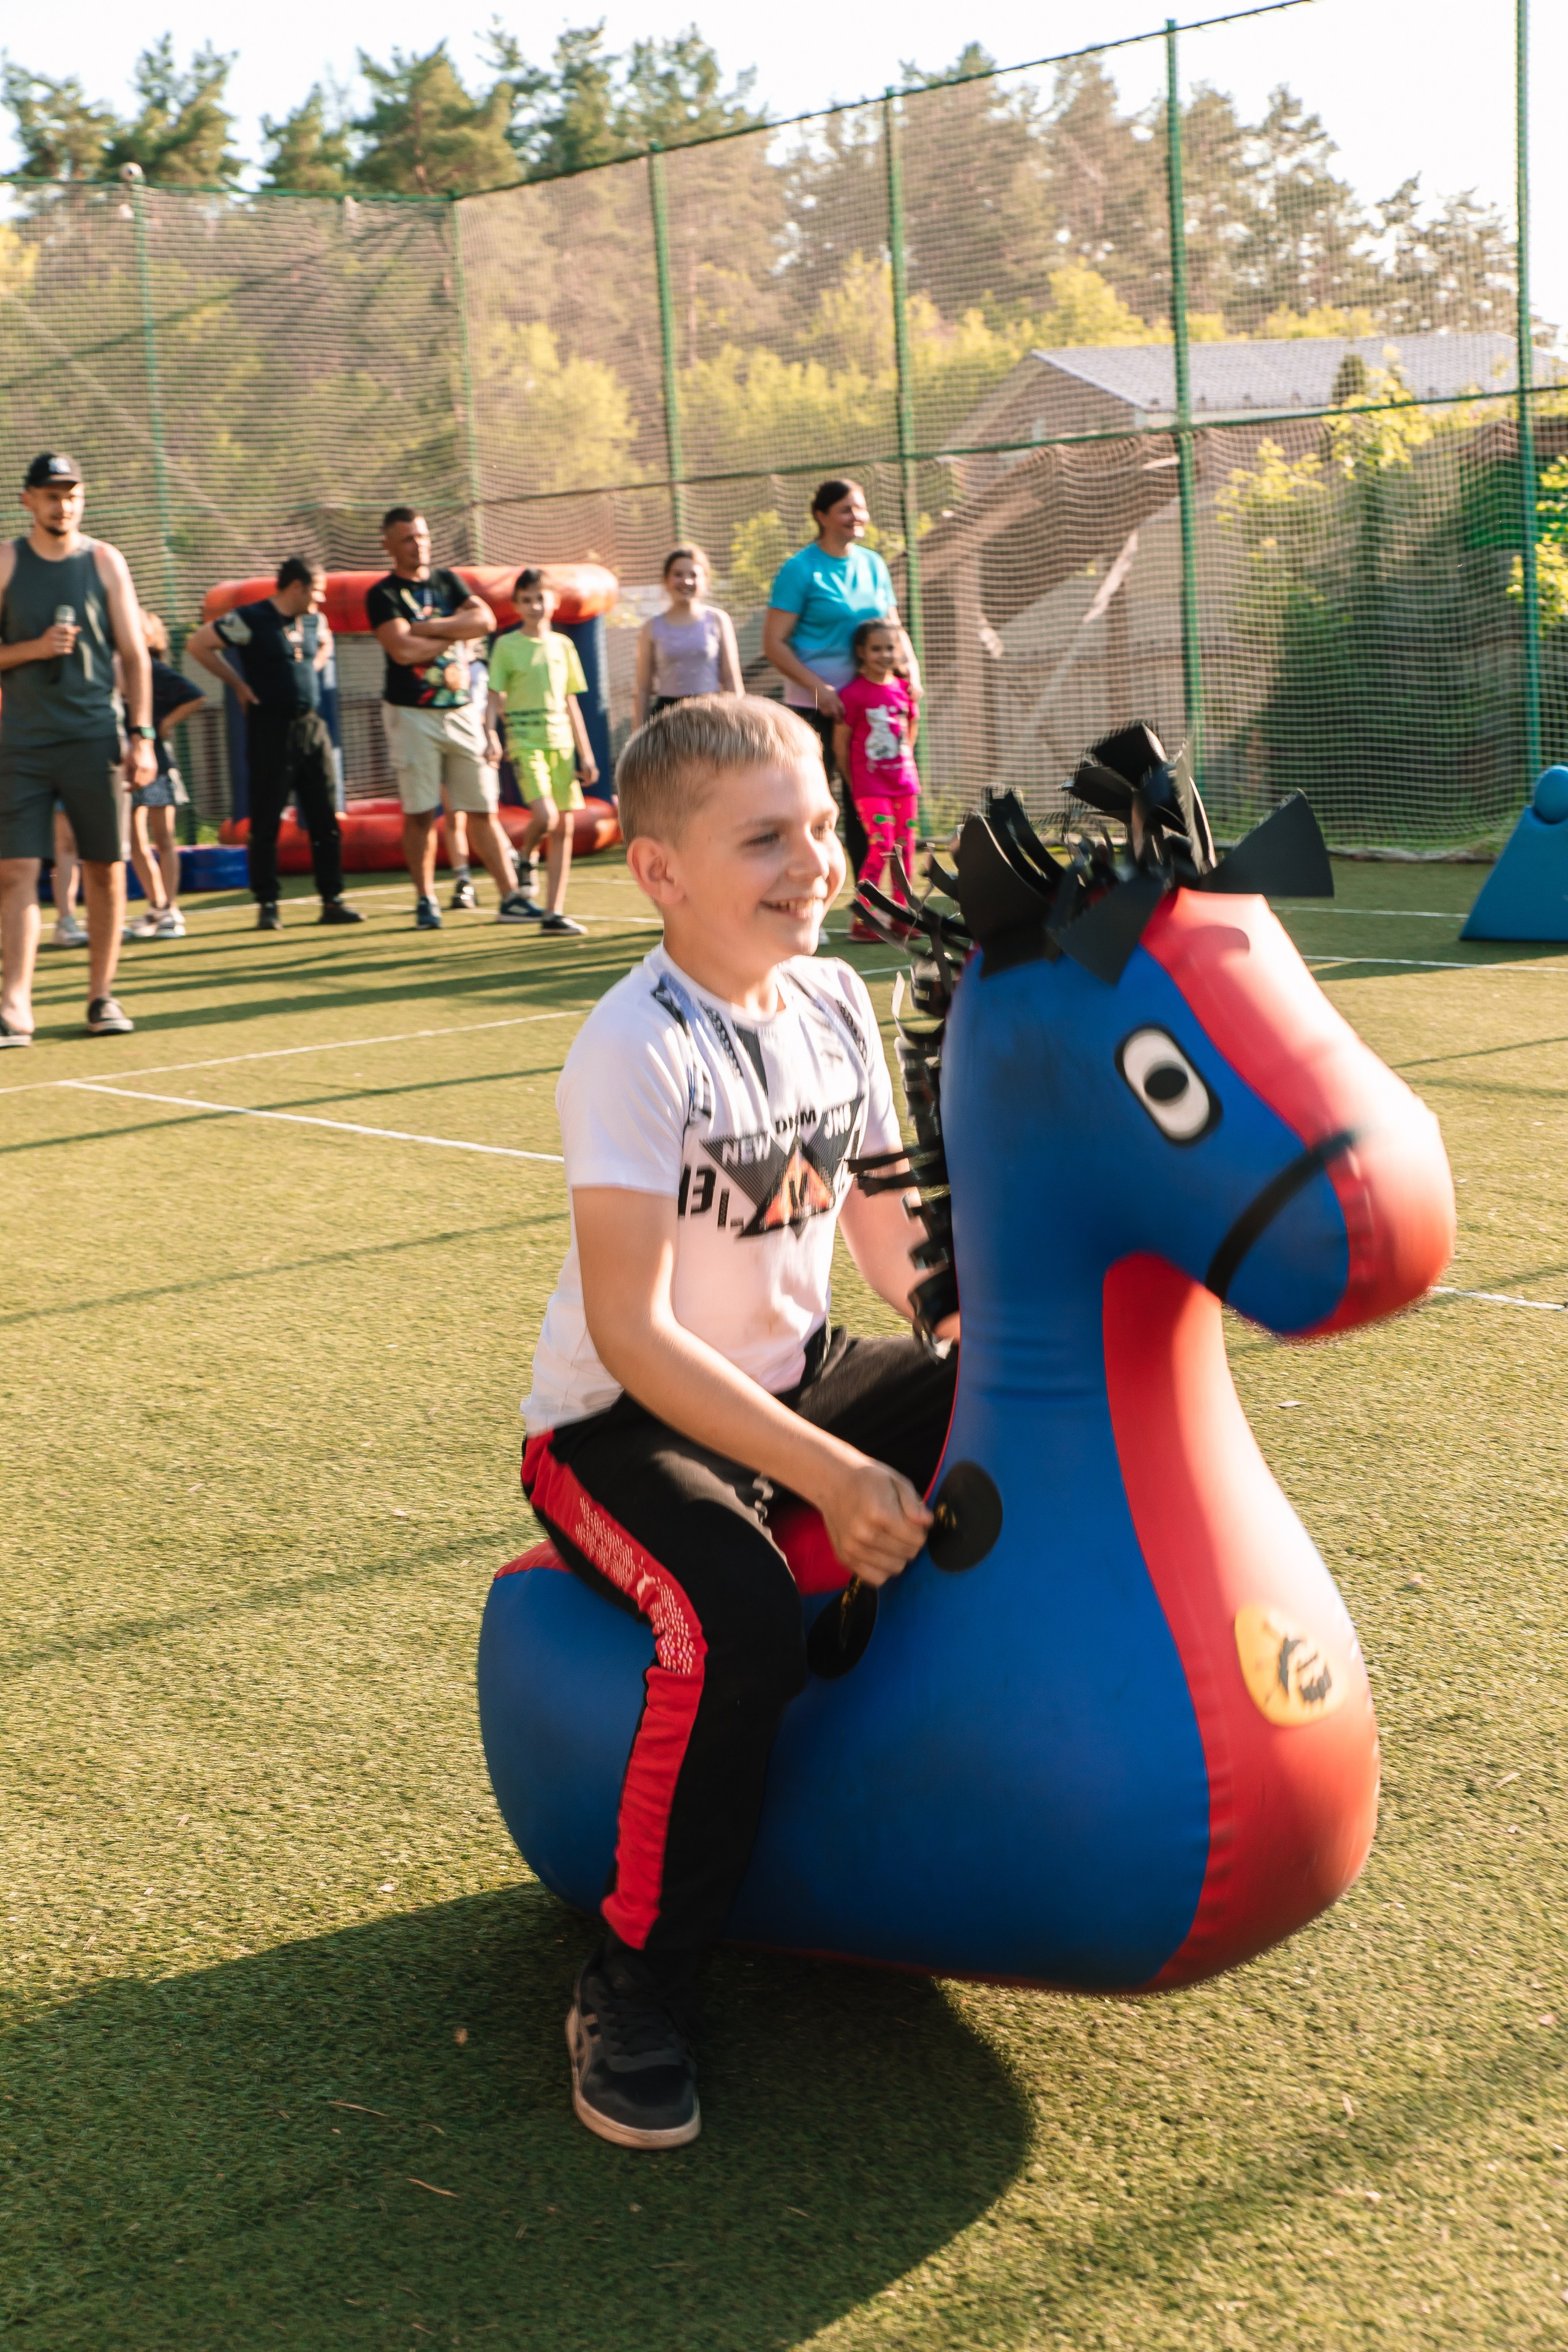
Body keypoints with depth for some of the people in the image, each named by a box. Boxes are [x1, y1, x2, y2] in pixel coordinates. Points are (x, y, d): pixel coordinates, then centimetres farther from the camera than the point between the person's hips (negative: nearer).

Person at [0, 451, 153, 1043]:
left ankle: (102, 995, 14)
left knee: (105, 870, 3)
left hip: (94, 739, 1)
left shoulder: (105, 561, 5)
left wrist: (141, 736, -1)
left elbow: (134, 655, 5)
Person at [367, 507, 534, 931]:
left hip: (462, 711, 4)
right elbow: (402, 649, -17)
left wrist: (429, 628, -10)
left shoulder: (447, 581, 14)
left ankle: (510, 897, 2)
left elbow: (485, 620, -1)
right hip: (412, 716, -4)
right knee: (420, 814, -2)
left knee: (482, 809, 3)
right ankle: (425, 902, 9)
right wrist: (457, 635, -4)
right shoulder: (383, 595, -3)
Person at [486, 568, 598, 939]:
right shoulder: (506, 646, 0)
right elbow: (495, 697, -1)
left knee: (564, 828, 1)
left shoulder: (562, 645, 12)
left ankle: (553, 912, 6)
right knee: (545, 815, -23)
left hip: (561, 741, 5)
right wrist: (492, 735, -18)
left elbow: (570, 702, 16)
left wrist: (586, 754, 13)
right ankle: (523, 857, 12)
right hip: (525, 741, -4)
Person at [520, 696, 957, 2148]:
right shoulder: (636, 1050, -21)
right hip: (625, 1424, -7)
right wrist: (829, 1475, -30)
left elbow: (891, 1230, 9)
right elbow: (632, 1334, -26)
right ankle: (634, 1991, -12)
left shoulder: (836, 1004, 0)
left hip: (796, 1374, 7)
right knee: (741, 1623, -32)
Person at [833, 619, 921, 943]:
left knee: (905, 847, 7)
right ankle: (861, 920, -8)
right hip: (870, 786, -6)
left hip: (905, 781, 6)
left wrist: (904, 762, 14)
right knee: (881, 847, -13)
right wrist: (853, 782, -1)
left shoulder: (905, 689, 6)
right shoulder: (854, 693, -10)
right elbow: (840, 743, -6)